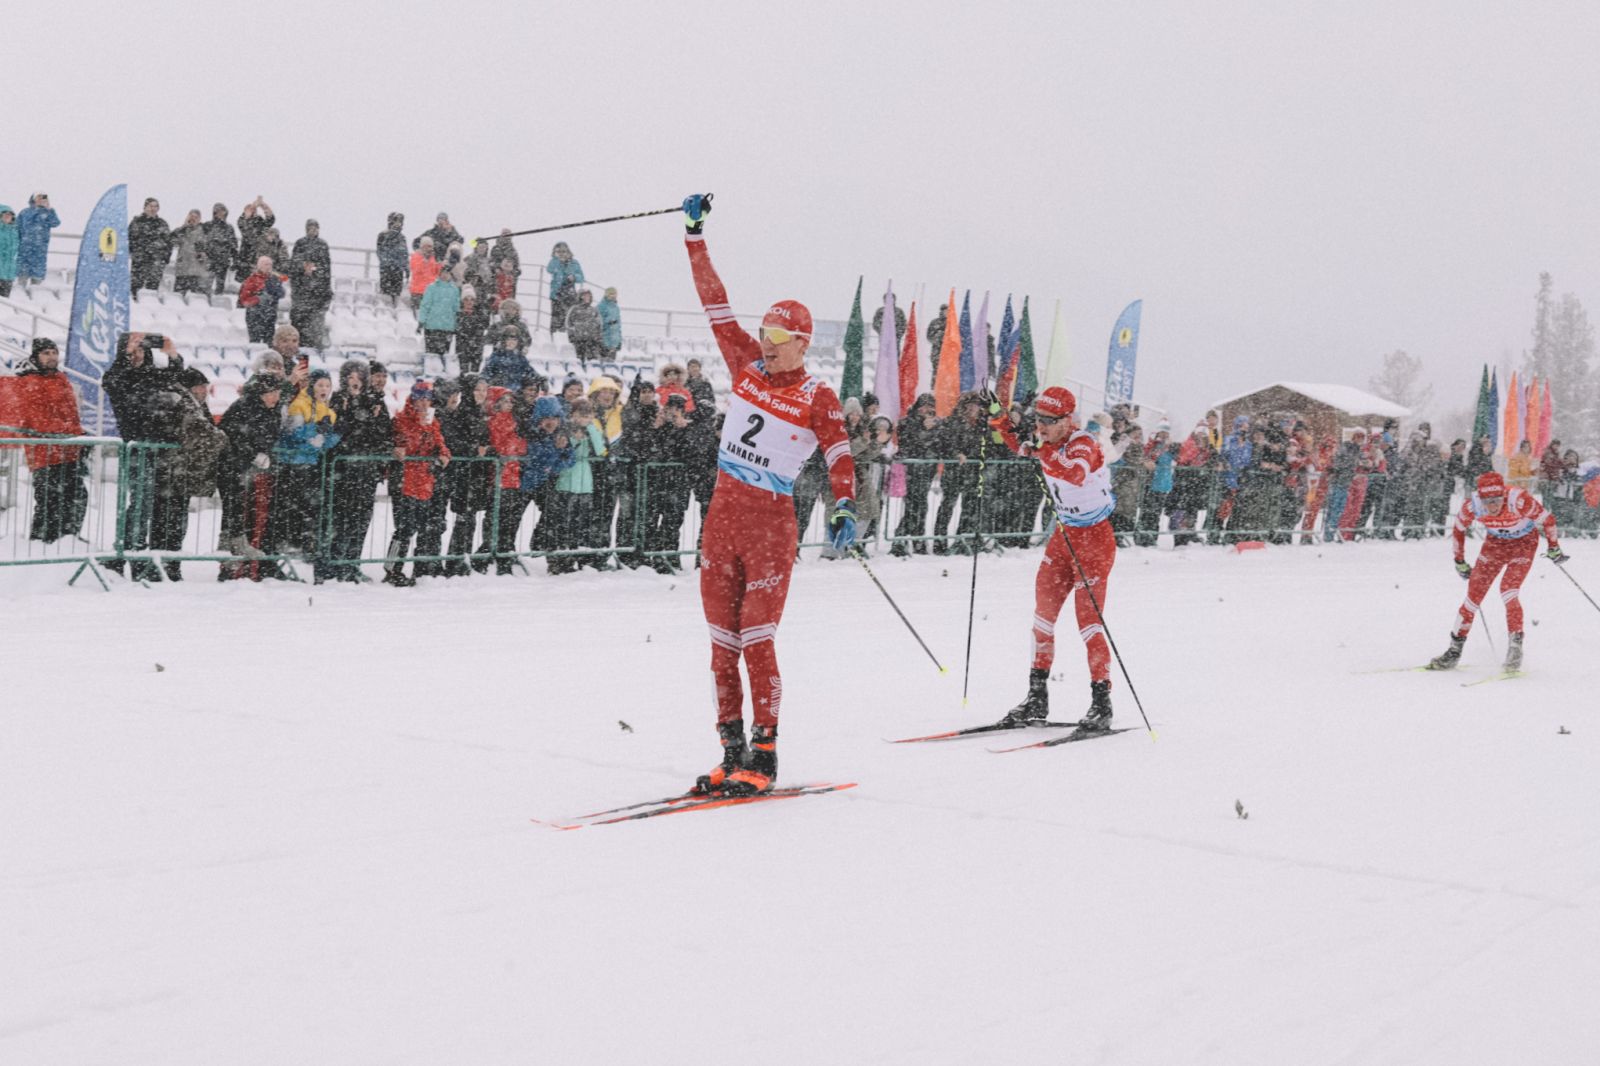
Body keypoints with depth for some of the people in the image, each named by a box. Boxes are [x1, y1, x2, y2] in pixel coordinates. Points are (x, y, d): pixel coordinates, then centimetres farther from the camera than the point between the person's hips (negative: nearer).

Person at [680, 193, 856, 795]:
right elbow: (716, 304, 9)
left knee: (757, 641, -8)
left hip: (770, 525, -5)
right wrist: (695, 235, 9)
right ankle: (732, 753, 13)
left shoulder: (817, 399, -4)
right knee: (722, 643, 6)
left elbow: (839, 457, -8)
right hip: (723, 516, 5)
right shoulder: (747, 367, 8)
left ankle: (764, 757, -1)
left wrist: (844, 508, -25)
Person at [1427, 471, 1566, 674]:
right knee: (1474, 593, -2)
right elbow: (1458, 530, -4)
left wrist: (1554, 548, -6)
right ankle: (1455, 650, 9)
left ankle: (1516, 646, -13)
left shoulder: (1519, 500, -36)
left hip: (1524, 542, -3)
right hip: (1495, 542, 3)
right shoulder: (1472, 505, -26)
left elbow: (1547, 520, -18)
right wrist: (1460, 561, 4)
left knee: (1508, 590, -23)